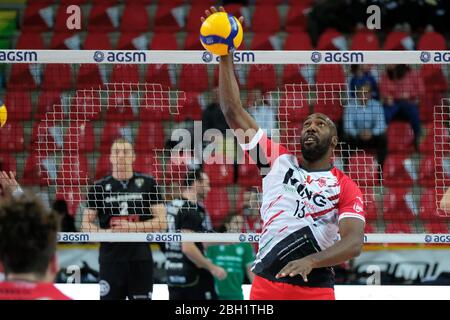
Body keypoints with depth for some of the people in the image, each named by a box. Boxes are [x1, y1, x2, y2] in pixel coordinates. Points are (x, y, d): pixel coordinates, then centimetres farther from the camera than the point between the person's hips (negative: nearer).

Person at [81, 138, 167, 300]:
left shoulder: (147, 184, 3)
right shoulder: (100, 187, 5)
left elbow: (161, 222, -1)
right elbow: (86, 224, 6)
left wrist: (133, 226, -15)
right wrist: (105, 232, -13)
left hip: (141, 260, 0)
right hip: (111, 260, 0)